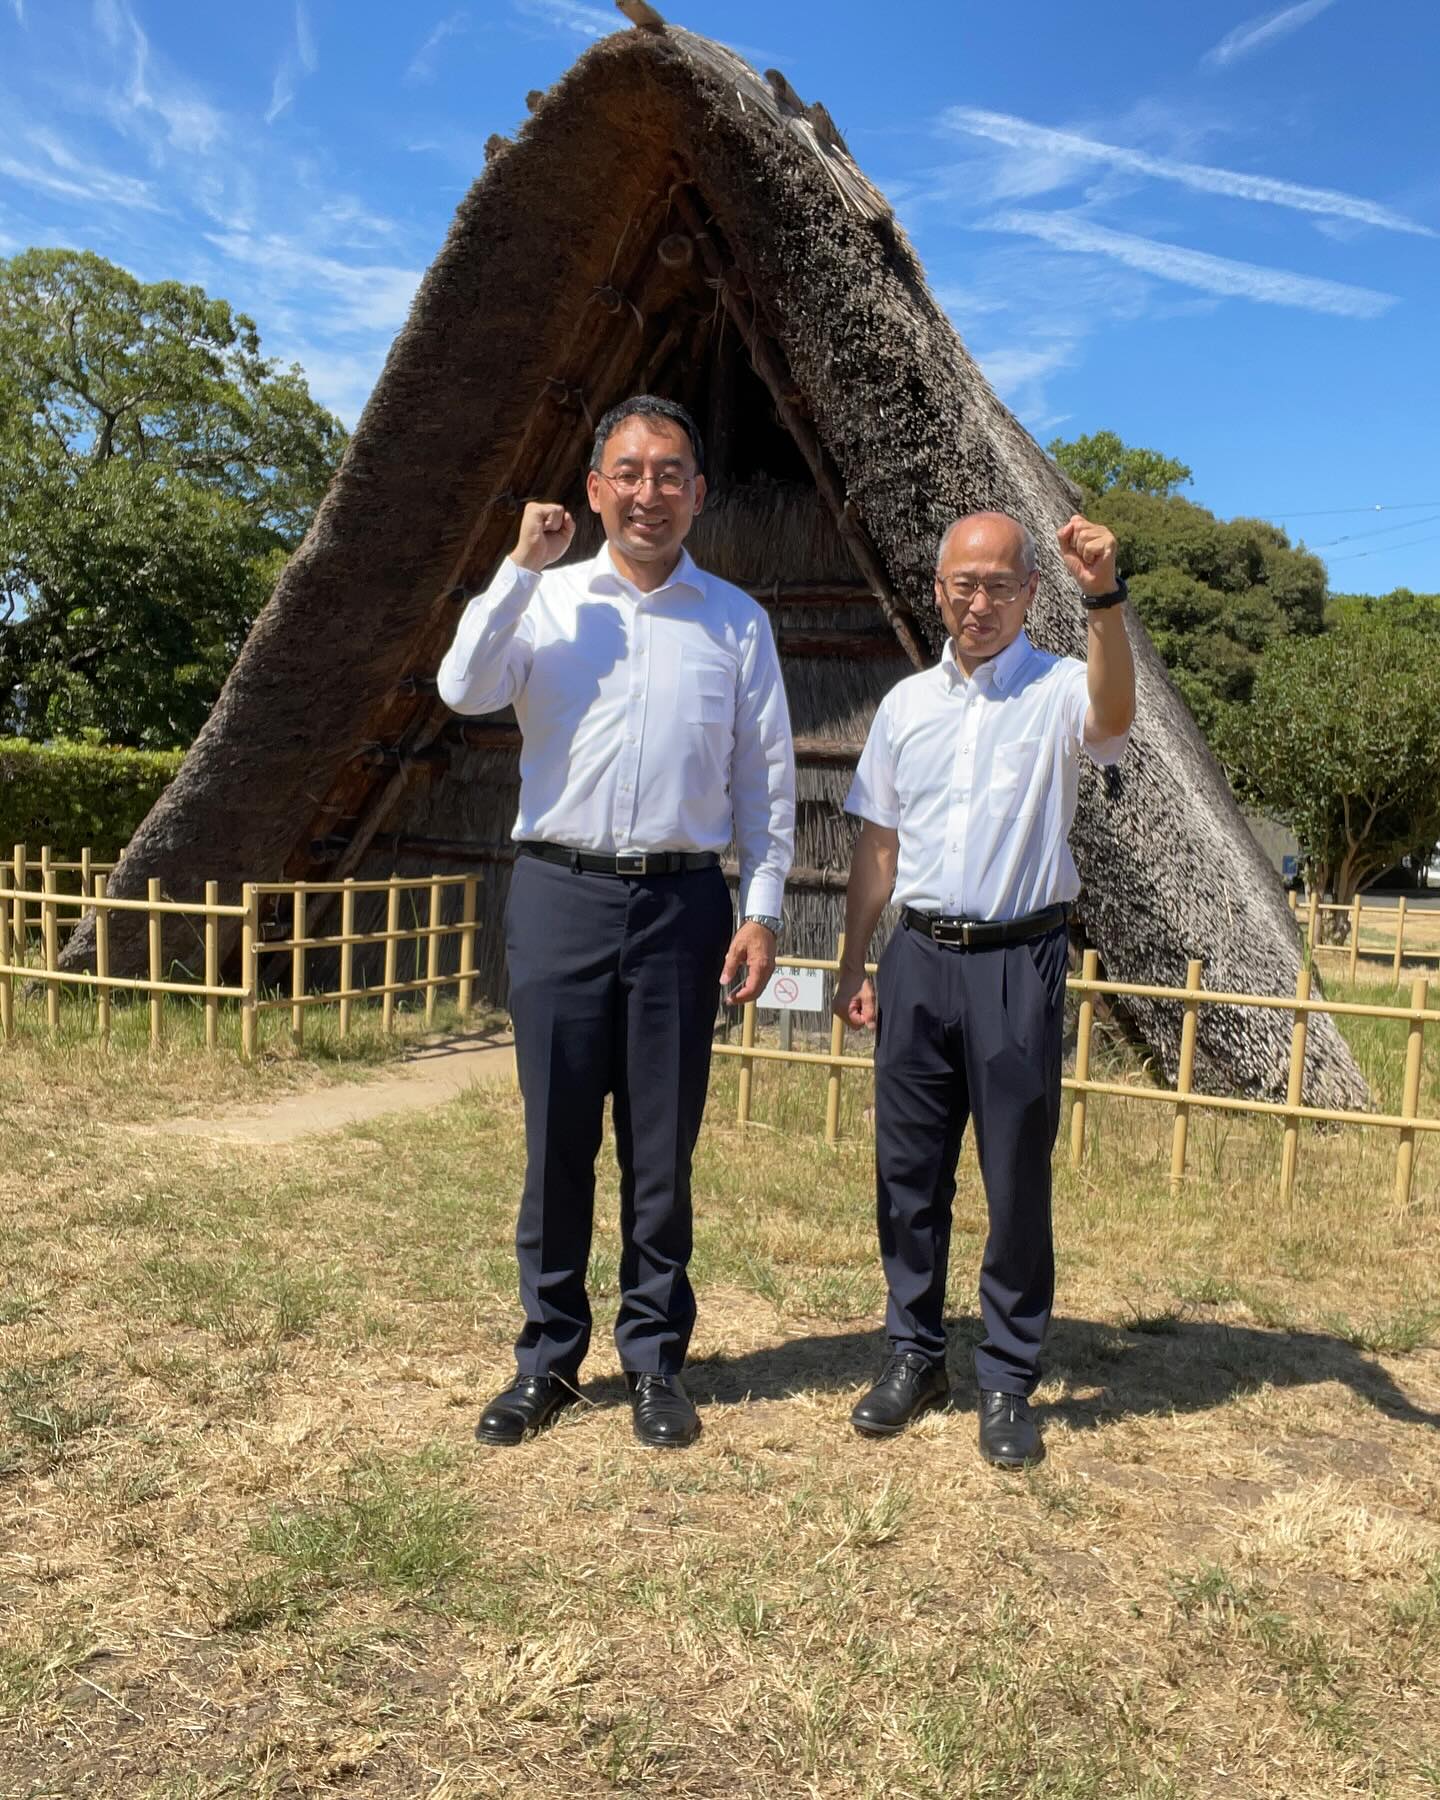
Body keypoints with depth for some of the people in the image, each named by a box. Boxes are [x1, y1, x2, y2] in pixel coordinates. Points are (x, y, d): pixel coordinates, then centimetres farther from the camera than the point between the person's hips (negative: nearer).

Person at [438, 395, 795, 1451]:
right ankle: (548, 1357, 21)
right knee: (557, 1141, 5)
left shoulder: (736, 621, 8)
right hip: (560, 895, 0)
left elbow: (767, 777, 7)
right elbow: (465, 691, -11)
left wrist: (763, 908, 1)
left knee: (663, 1147, 6)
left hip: (682, 902, 0)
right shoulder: (545, 601, 7)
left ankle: (656, 1361, 22)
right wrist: (523, 565, -10)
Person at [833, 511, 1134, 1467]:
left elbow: (1115, 716, -28)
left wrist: (1106, 599, -43)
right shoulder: (907, 703, 11)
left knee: (1018, 1181, 3)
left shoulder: (1060, 690, -2)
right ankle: (916, 1355, 25)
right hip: (920, 958, 4)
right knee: (909, 1172, 10)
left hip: (1019, 962, -4)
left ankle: (1009, 1383, 18)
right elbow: (878, 843, 13)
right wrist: (854, 964, 10)